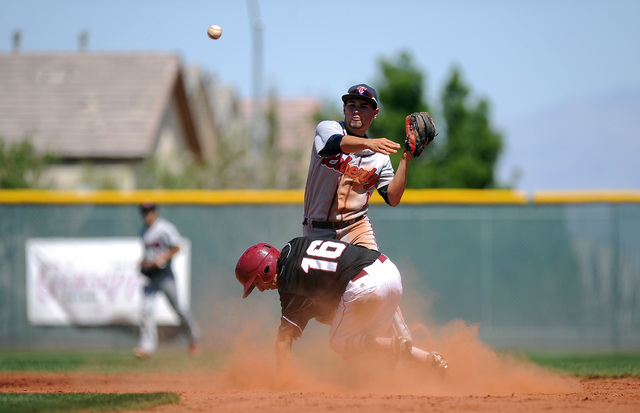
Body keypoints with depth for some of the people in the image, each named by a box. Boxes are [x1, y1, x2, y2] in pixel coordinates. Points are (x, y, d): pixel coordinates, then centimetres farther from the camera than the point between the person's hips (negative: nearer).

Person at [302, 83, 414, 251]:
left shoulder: (380, 156, 8)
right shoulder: (326, 128, 0)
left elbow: (393, 198, 0)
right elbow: (336, 143, -26)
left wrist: (405, 159, -9)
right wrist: (368, 143, -44)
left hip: (357, 229, 1)